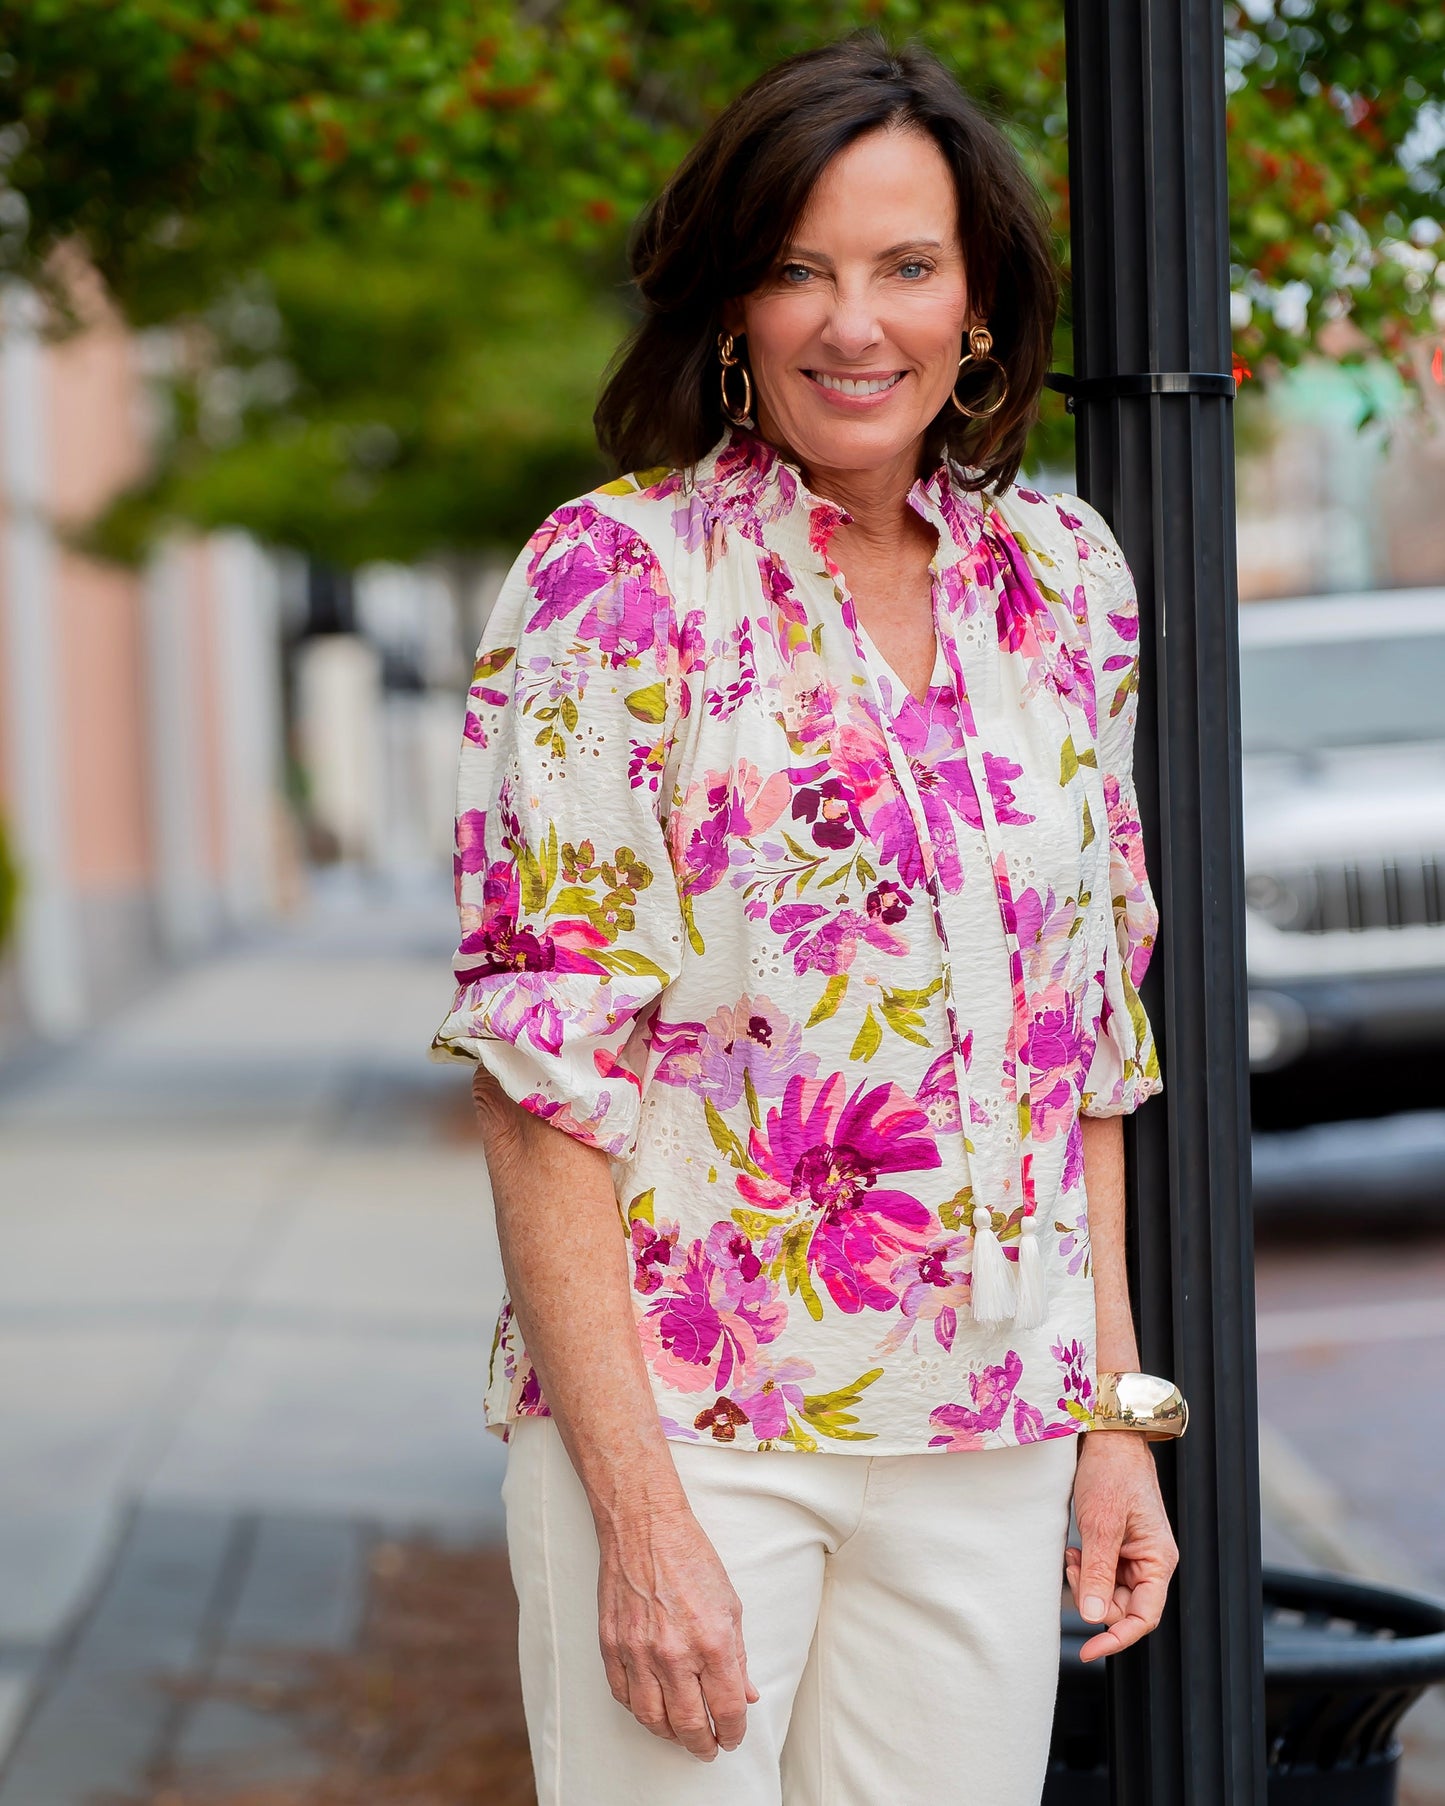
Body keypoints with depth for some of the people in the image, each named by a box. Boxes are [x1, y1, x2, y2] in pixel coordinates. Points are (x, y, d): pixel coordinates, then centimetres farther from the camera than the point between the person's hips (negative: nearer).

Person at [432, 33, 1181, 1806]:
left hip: (990, 1431, 4)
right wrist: (640, 1511, -16)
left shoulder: (1062, 578, 8)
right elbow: (543, 1067, -11)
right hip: (680, 1413, -4)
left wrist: (1113, 1408, 9)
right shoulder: (614, 574, -7)